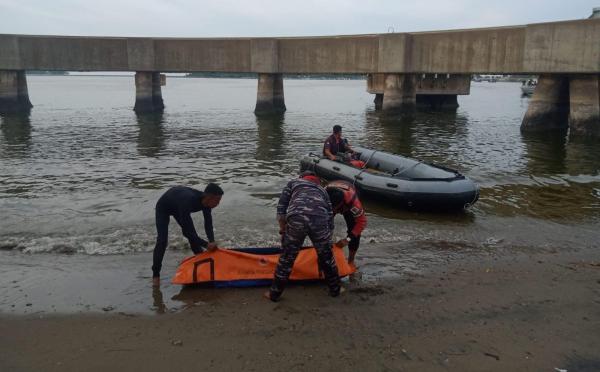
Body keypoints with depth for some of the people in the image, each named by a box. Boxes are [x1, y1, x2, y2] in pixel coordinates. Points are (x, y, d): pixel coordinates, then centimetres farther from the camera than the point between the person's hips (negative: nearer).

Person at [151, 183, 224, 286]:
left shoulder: (206, 201, -25)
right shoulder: (188, 201, -46)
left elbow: (208, 225, -16)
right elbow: (186, 232, -42)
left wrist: (212, 242, -31)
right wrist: (206, 244, -41)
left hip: (178, 207, 7)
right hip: (163, 208, -7)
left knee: (193, 237, 4)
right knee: (162, 241, -14)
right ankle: (155, 274, -4)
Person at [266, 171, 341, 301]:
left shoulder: (293, 182, 32)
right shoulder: (322, 190, 37)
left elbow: (281, 207, 18)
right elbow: (330, 216, 34)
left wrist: (283, 228, 25)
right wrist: (325, 239, 43)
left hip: (296, 219, -2)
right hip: (320, 220, 2)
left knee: (287, 258, 13)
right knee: (326, 256, 23)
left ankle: (274, 294, 25)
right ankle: (335, 289, 39)